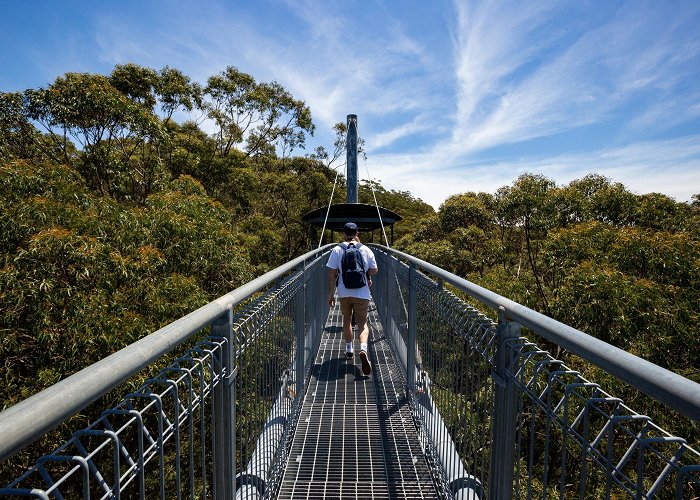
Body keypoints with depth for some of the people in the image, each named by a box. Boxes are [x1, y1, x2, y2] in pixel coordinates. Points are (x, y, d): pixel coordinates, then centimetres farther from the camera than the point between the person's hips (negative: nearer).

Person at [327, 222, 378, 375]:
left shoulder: (337, 250, -3)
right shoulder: (366, 250, -1)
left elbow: (332, 274, -4)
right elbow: (374, 271, 5)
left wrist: (331, 293, 3)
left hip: (344, 293, 1)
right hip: (362, 293, -1)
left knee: (347, 320, 21)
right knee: (362, 323, 5)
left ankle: (349, 349, 30)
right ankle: (363, 349, -19)